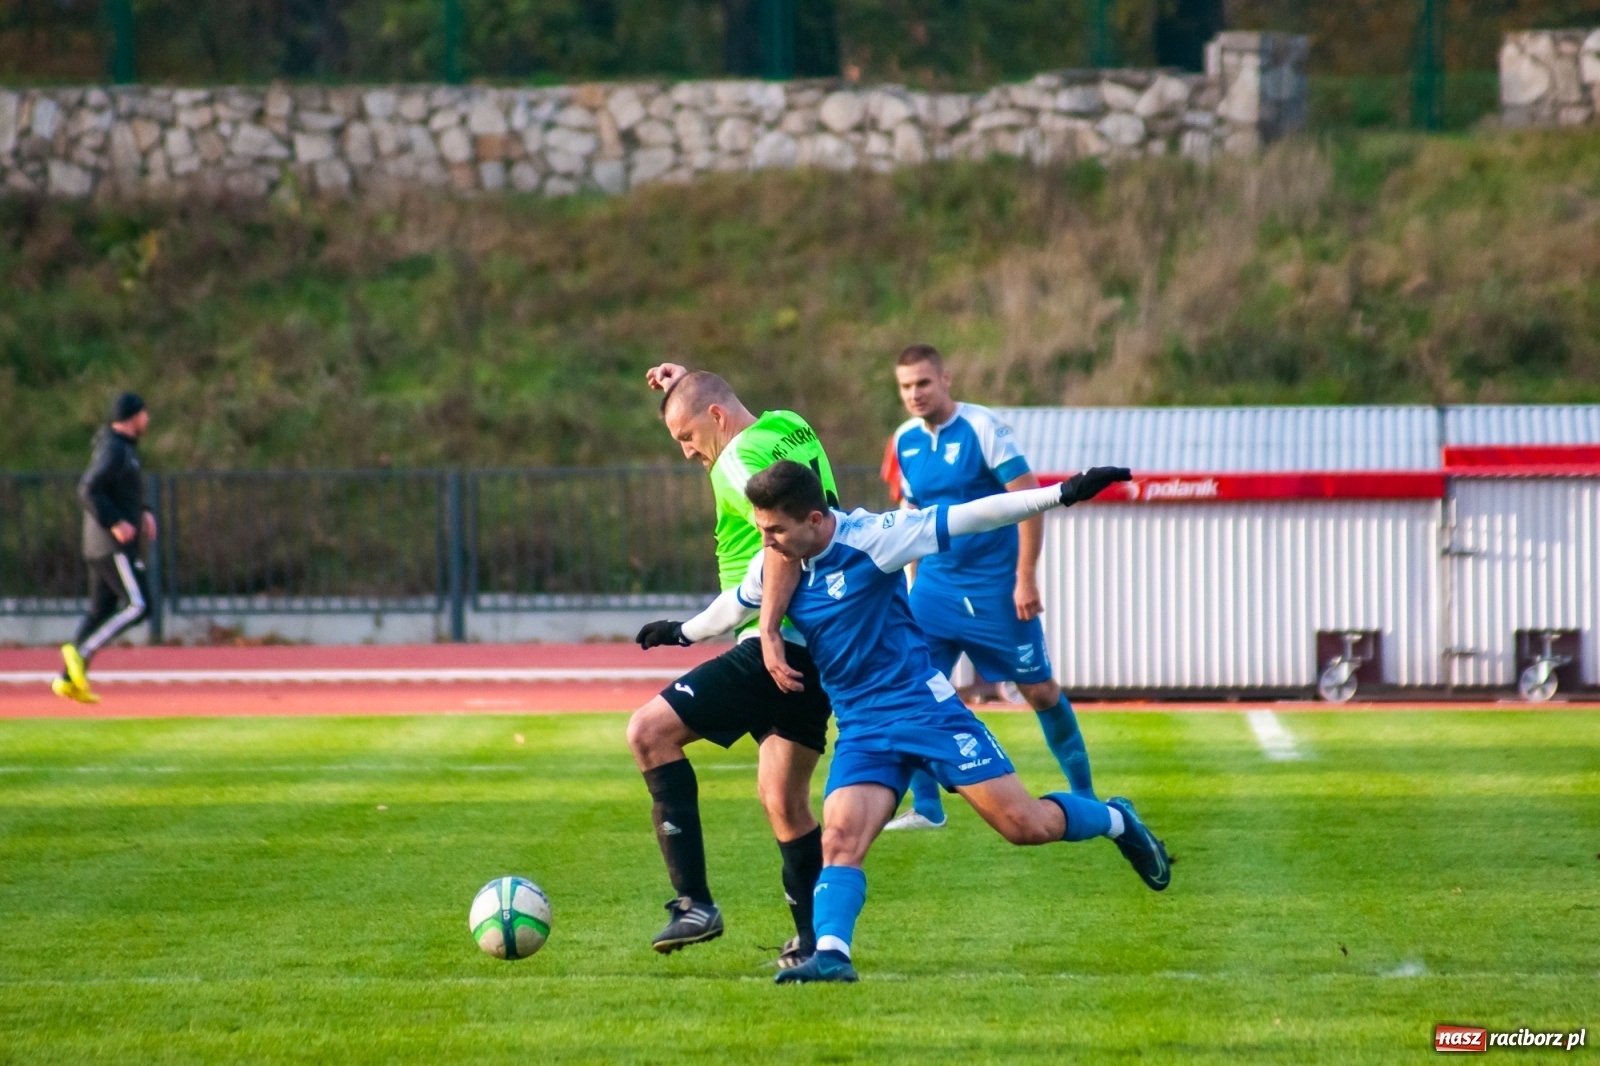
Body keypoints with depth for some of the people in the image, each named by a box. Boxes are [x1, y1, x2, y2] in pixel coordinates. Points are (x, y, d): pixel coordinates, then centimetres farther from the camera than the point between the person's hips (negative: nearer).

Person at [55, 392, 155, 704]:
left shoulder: (126, 447, 18)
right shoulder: (113, 449, -14)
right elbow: (88, 490, -23)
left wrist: (144, 513, 17)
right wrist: (116, 523, -25)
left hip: (99, 548, 10)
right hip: (113, 546, -10)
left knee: (101, 611, 9)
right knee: (138, 606, -15)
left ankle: (68, 679, 6)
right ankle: (81, 653, -19)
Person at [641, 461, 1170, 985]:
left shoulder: (870, 539, -18)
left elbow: (968, 518, -20)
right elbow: (735, 606, 25)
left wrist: (1065, 493, -24)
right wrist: (684, 632, 42)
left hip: (924, 706, -5)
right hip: (862, 730, 5)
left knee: (1026, 824, -4)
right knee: (840, 837, -19)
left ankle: (1116, 821, 23)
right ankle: (830, 954, -27)